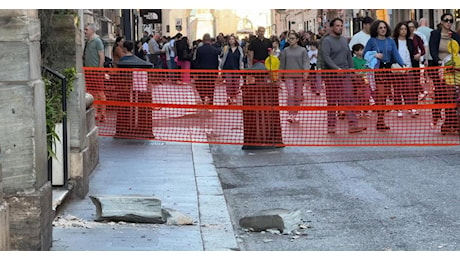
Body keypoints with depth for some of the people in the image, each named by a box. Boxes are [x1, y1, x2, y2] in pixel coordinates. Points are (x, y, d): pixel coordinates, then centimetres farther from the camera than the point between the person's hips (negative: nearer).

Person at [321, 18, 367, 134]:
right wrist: (337, 68, -24)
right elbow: (326, 57, -15)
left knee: (350, 100, -5)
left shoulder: (344, 40, 17)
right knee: (332, 102, 1)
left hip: (345, 74, 5)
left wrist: (351, 69, 11)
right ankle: (331, 126, 7)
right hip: (332, 75, -5)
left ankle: (352, 125, -9)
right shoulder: (327, 41, -4)